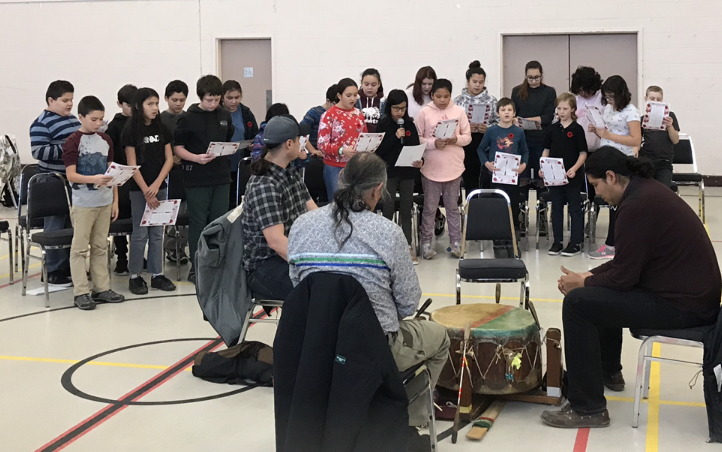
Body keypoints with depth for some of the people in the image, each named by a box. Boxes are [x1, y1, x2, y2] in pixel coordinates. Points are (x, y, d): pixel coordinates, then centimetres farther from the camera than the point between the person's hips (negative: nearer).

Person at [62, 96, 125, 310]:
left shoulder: (106, 140, 9)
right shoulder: (73, 142, -8)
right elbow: (71, 175, -15)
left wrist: (115, 200, 10)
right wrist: (94, 179, -31)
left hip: (104, 202, 6)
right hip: (83, 203, -6)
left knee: (100, 247, 12)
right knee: (80, 248, 0)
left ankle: (102, 288, 18)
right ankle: (81, 292, 3)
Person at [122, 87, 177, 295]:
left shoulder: (162, 128, 6)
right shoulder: (131, 130, -7)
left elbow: (169, 159, 4)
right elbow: (132, 164, -10)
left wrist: (156, 184, -9)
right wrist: (146, 191, -14)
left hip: (159, 186, 4)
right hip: (139, 188, -4)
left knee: (157, 232, 9)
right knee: (140, 233, 0)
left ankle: (157, 274, 16)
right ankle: (135, 276, 9)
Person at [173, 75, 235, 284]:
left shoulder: (225, 116, 8)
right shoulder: (188, 118, -5)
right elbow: (178, 148, -6)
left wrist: (228, 152, 1)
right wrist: (196, 158, -20)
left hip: (221, 177, 4)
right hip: (197, 179, -4)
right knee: (198, 223, 2)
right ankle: (196, 267, 10)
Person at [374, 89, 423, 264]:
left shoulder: (410, 125, 4)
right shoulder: (383, 125, -4)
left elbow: (416, 147, 8)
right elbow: (378, 149, -10)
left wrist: (419, 161, -11)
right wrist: (395, 137, -19)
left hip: (407, 172, 3)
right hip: (388, 171, -3)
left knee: (406, 210, 8)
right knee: (388, 209, 0)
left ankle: (408, 247, 13)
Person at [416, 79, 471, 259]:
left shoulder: (459, 111, 1)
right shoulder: (424, 112, -4)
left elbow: (468, 137, 4)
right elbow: (417, 138, -4)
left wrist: (456, 139, -16)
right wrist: (433, 143, -19)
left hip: (453, 167, 1)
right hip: (431, 167, -1)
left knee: (453, 207, 11)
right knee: (429, 208, 6)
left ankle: (456, 242, 19)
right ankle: (426, 243, 15)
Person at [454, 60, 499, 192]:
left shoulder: (491, 100, 4)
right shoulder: (459, 100, 4)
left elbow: (499, 122, 4)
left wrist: (488, 128, -14)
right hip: (466, 145, 1)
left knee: (486, 181, -3)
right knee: (469, 181, 7)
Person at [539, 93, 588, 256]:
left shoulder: (577, 129, -5)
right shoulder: (553, 128, 7)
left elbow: (583, 153, -7)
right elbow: (546, 150, 12)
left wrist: (574, 168, -21)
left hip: (572, 176, -4)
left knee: (575, 209, 4)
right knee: (556, 208, 10)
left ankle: (576, 243, 8)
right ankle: (557, 242, 18)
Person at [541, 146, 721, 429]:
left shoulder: (636, 205, -22)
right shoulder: (646, 189, 10)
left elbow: (623, 276, -18)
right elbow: (627, 262, 19)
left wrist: (583, 283, -1)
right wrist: (590, 276, 11)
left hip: (682, 304, -11)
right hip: (693, 291, 11)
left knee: (577, 303, -13)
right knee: (600, 290, 28)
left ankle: (587, 409, -8)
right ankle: (608, 372, 42)